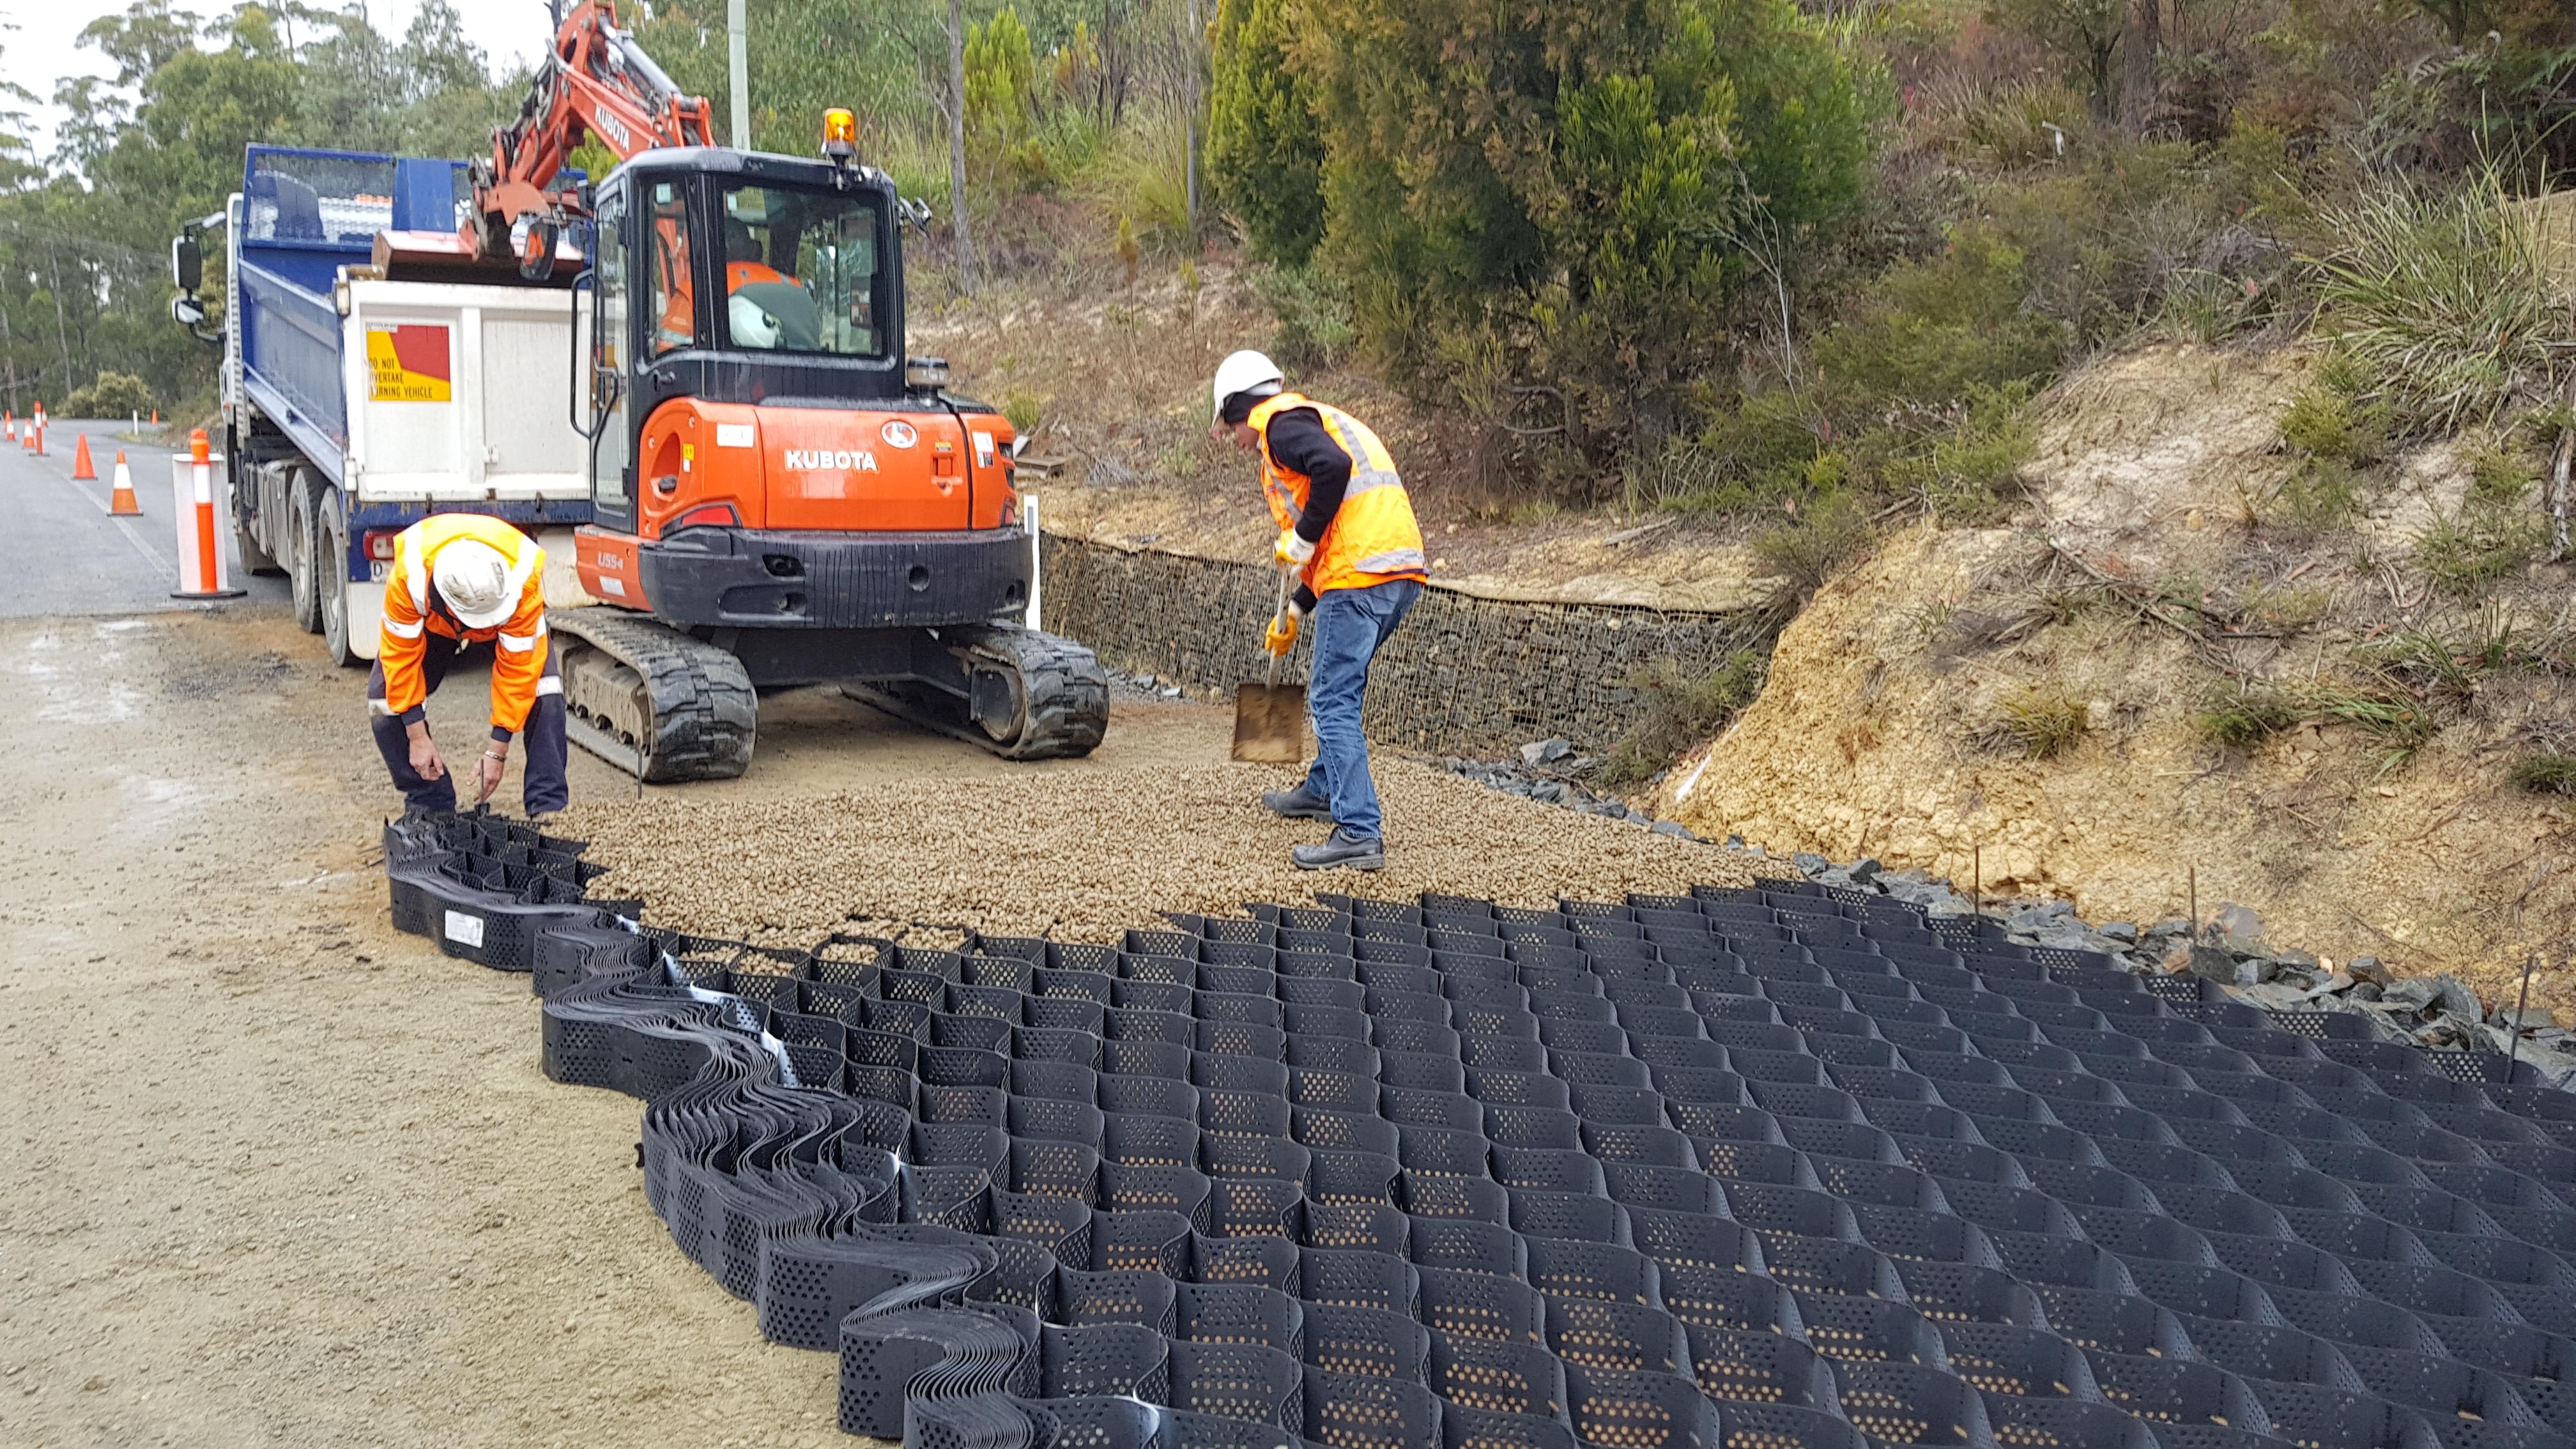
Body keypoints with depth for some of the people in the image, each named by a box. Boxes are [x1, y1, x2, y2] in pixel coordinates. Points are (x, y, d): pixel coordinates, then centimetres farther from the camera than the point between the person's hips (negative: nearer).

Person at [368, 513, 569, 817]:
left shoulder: (523, 580, -41)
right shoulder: (408, 576, -40)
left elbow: (517, 668, -32)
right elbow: (401, 657, -27)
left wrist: (497, 751, -28)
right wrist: (418, 737, -24)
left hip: (508, 620, -1)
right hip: (429, 618, 1)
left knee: (544, 692, -26)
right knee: (385, 698, -16)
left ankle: (548, 808, -17)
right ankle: (430, 804, 0)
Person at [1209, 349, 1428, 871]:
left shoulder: (1281, 421, 1)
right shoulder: (1314, 419, 31)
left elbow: (1333, 467, -22)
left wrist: (1300, 539, -10)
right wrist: (1296, 611, 36)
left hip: (1362, 574, -10)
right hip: (1403, 572, 10)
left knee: (1334, 702, -9)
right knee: (1337, 686, 26)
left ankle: (1360, 833, -14)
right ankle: (1325, 790, 41)